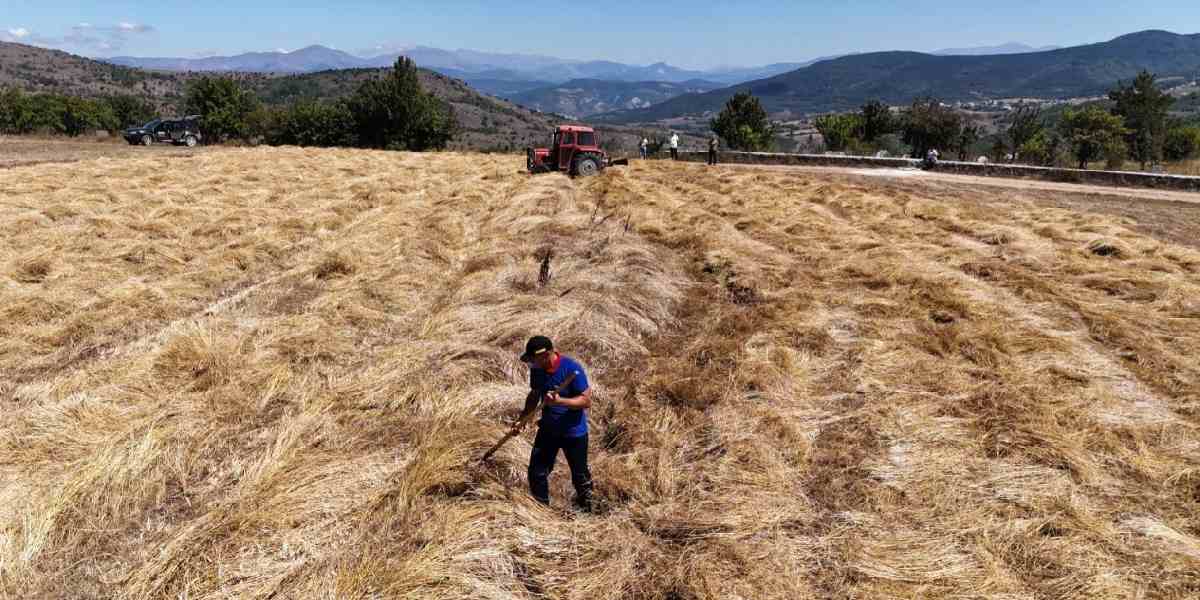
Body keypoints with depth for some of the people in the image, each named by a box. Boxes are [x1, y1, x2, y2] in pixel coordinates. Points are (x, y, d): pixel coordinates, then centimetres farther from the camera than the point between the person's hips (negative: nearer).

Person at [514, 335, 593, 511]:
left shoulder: (572, 369, -24)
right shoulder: (537, 370, -5)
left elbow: (586, 401, -22)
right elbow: (534, 396, 11)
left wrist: (560, 401, -35)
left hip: (573, 432, -5)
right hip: (548, 429, 5)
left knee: (580, 476, 11)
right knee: (536, 473, 8)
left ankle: (585, 509, 37)